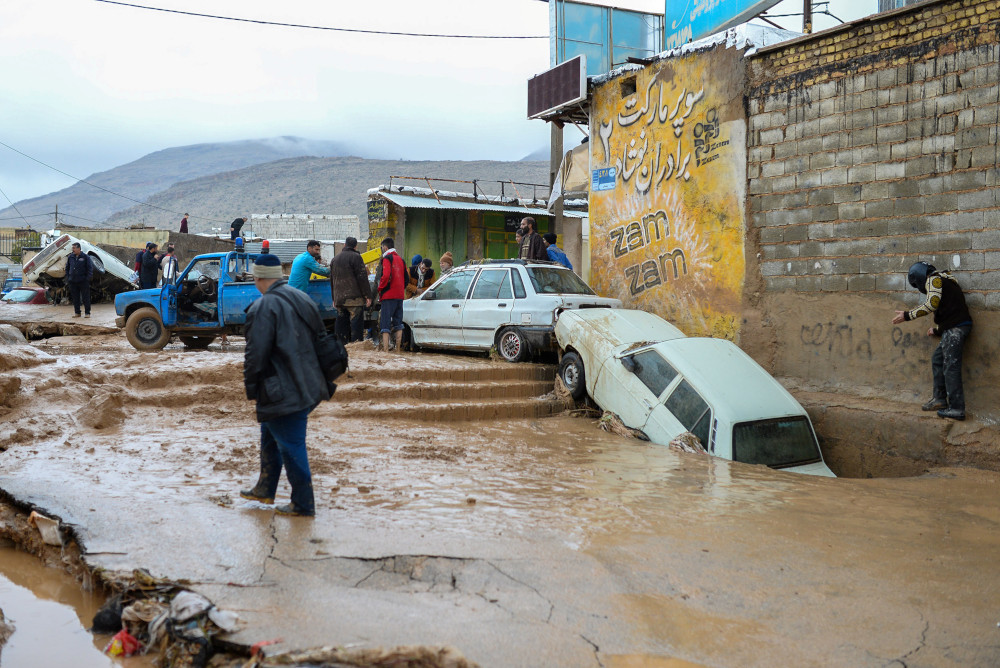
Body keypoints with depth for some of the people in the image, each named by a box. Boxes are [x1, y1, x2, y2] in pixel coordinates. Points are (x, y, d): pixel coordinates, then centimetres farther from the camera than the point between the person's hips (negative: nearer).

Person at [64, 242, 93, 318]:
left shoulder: (85, 257, -3)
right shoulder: (70, 257, 9)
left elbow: (90, 268, -3)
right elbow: (67, 268, 17)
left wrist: (88, 278, -10)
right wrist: (67, 278, 8)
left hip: (83, 281, -4)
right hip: (73, 281, 4)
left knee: (85, 298, -1)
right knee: (75, 298, 7)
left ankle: (87, 313, 6)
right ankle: (77, 312, 16)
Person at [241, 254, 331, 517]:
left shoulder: (263, 307, -17)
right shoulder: (302, 300, 9)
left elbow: (256, 353, -19)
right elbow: (317, 340, 17)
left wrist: (251, 387, -6)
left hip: (283, 393, -9)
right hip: (307, 386, 9)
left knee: (291, 446, 0)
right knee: (270, 436, 24)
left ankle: (303, 505, 9)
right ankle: (265, 489, 37)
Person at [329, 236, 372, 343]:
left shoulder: (335, 259, 18)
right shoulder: (355, 257, -5)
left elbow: (332, 280, 22)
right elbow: (362, 278, -10)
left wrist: (334, 298, 26)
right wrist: (368, 296, -8)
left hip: (339, 298, 7)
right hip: (354, 298, -6)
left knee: (341, 324, 10)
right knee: (356, 324, -7)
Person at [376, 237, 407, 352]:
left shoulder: (387, 259, -8)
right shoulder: (401, 259, 15)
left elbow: (386, 276, -21)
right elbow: (406, 278, 16)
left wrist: (380, 288, -7)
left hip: (388, 295, -7)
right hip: (400, 295, 7)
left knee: (385, 323, -7)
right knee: (398, 323, 12)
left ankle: (385, 349, -14)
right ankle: (398, 348, 14)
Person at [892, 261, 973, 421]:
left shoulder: (933, 279, -2)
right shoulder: (943, 282, 27)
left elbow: (932, 304, -16)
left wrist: (907, 315, -11)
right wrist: (937, 330, 32)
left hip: (955, 328, -10)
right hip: (953, 329, 10)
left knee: (951, 367, -9)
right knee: (937, 359, 18)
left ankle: (957, 409, -9)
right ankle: (940, 399, 20)